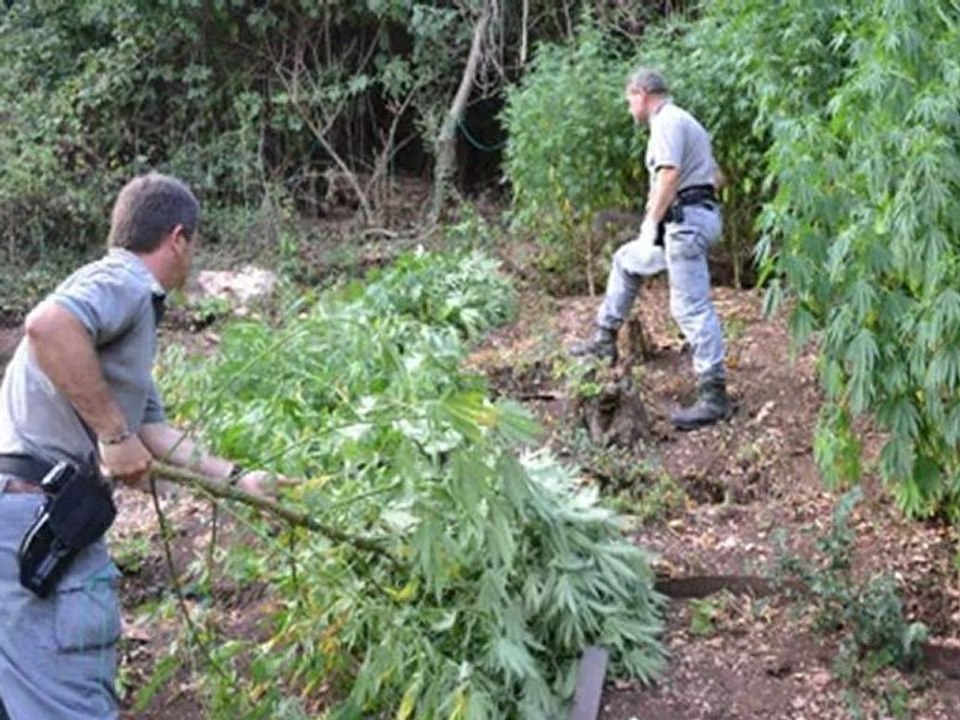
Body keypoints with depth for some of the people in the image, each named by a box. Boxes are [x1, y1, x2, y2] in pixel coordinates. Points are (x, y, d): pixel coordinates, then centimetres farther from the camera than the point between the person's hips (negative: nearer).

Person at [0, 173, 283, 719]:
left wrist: (237, 479, 33)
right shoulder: (121, 281, -8)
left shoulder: (133, 307, 22)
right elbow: (48, 326, -30)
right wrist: (115, 434, -22)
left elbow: (153, 431, 26)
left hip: (59, 517, 10)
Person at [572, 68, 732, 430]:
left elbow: (669, 175, -22)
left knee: (692, 306, -13)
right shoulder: (683, 121, 23)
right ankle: (605, 340, 30)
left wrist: (651, 223, -16)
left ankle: (714, 395, -13)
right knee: (626, 261, 25)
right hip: (694, 217, 11)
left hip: (685, 219, -11)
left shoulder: (666, 122, -9)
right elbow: (714, 175, 23)